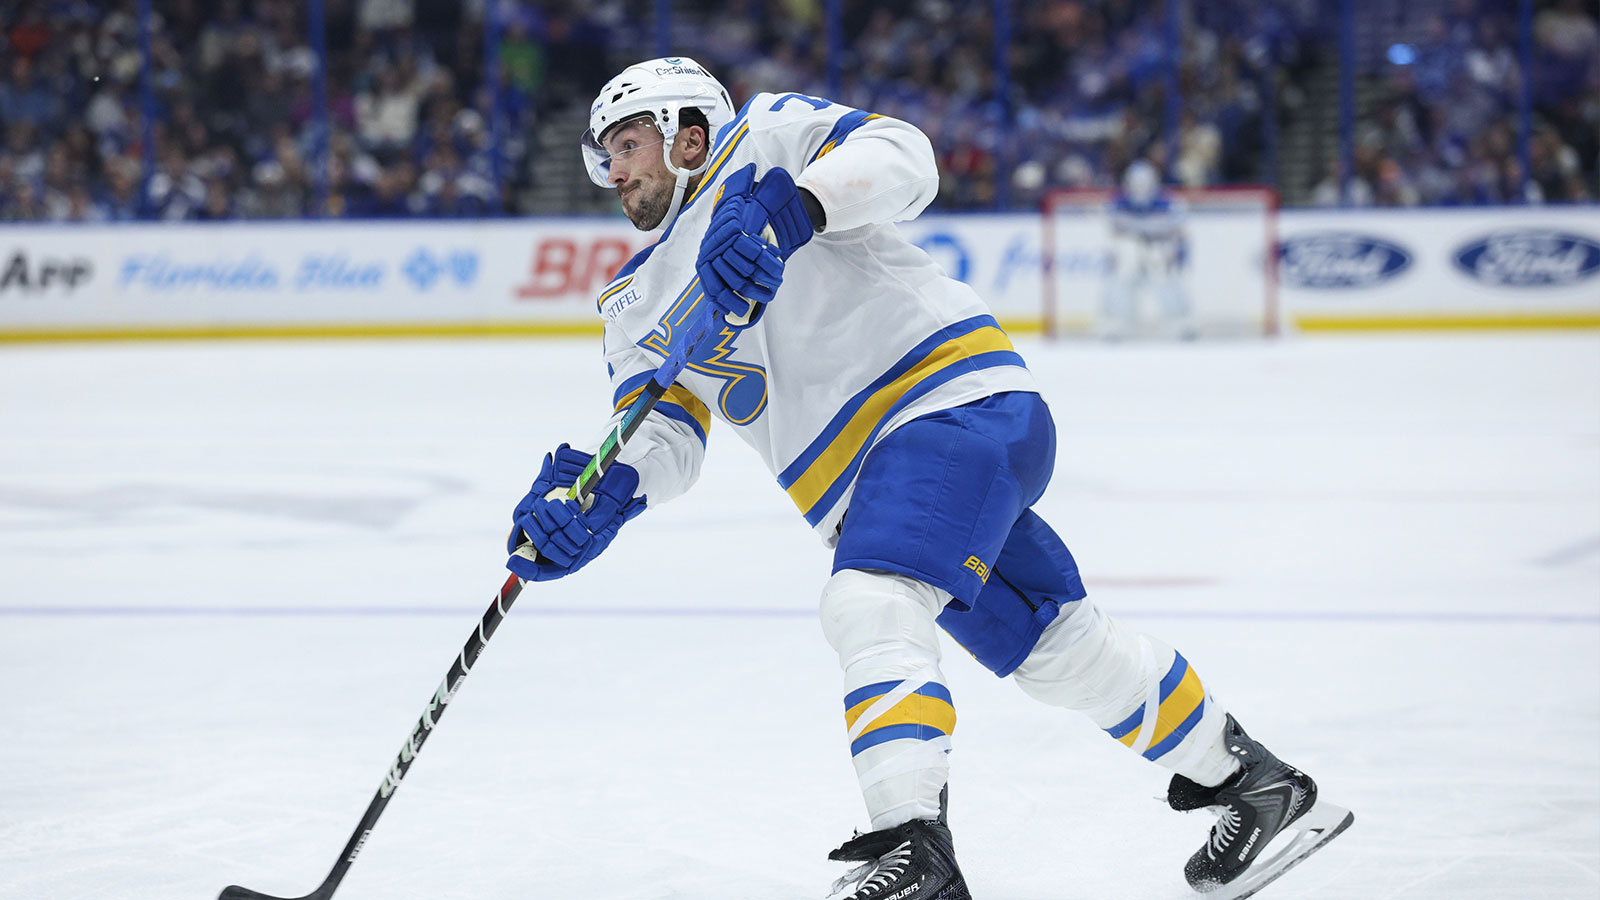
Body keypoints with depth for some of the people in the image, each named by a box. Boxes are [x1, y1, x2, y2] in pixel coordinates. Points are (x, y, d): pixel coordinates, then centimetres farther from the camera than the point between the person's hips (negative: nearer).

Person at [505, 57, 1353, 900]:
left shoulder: (765, 139, 0)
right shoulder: (638, 306, 19)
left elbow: (900, 157, -17)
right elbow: (661, 434, 6)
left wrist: (787, 205, -33)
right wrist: (603, 496, -15)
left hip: (956, 399, -8)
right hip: (863, 486, 8)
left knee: (868, 607, -25)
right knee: (1051, 641, 10)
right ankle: (1250, 780, 24)